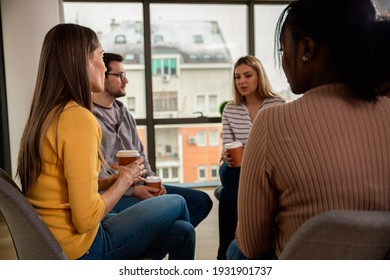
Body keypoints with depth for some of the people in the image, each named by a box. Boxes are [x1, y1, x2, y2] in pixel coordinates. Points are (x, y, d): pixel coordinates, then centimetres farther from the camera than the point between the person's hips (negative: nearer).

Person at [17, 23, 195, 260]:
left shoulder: (46, 114, 5)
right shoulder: (79, 118, -24)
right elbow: (85, 218, -25)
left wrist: (113, 179, 3)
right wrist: (124, 180, -9)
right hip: (81, 249, -8)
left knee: (180, 232, 16)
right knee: (177, 205, 12)